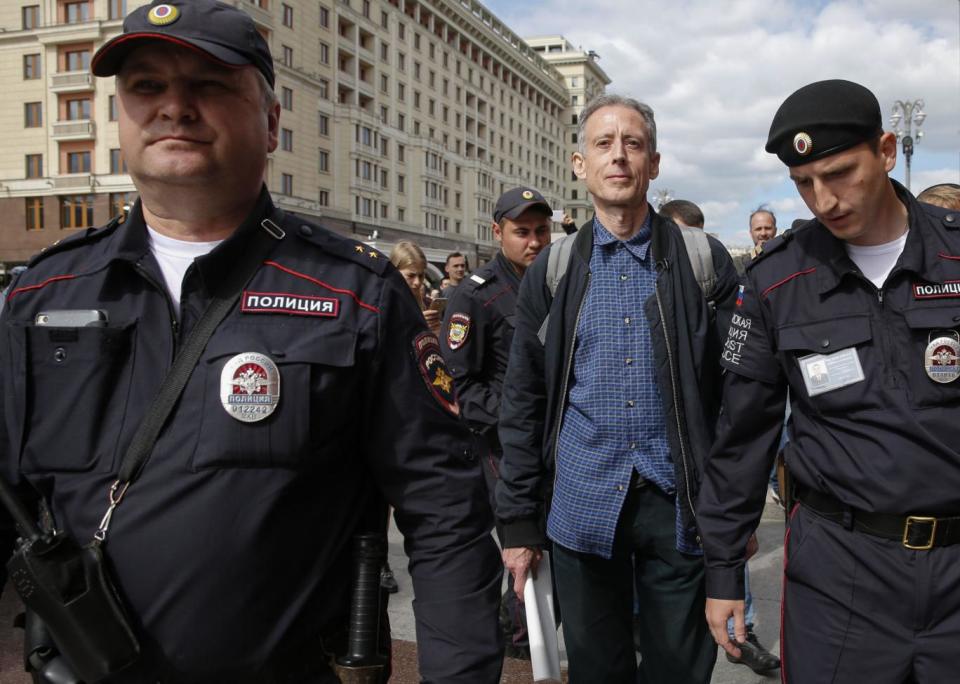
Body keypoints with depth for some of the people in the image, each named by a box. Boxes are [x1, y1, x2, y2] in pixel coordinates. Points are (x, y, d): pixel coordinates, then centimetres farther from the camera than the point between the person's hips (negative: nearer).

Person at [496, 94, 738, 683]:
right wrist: (518, 521, 1)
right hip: (582, 502, 1)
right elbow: (523, 405, 3)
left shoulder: (704, 261, 0)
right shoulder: (552, 271, 3)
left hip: (680, 502, -1)